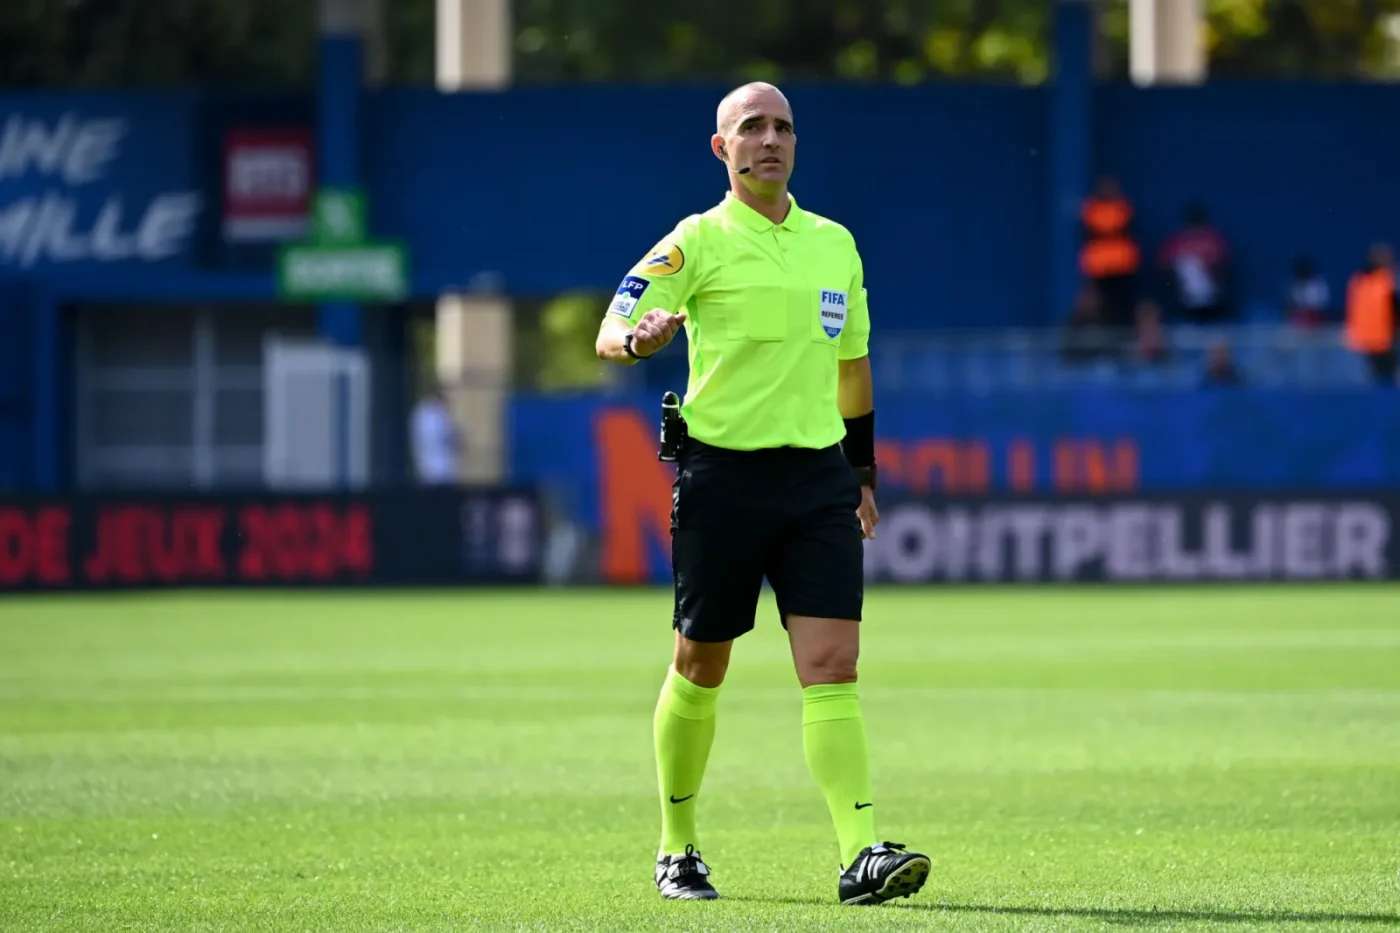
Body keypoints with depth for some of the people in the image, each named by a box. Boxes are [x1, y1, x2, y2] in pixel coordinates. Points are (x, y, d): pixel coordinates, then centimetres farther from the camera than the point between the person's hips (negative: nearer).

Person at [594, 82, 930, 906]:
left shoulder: (835, 244, 13)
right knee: (700, 669, 6)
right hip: (723, 474, -3)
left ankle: (862, 853, -18)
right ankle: (678, 850, 22)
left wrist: (863, 473, 23)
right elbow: (611, 334, -9)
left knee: (833, 668, -9)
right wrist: (641, 336, -33)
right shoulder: (698, 241, -2)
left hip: (818, 476, 3)